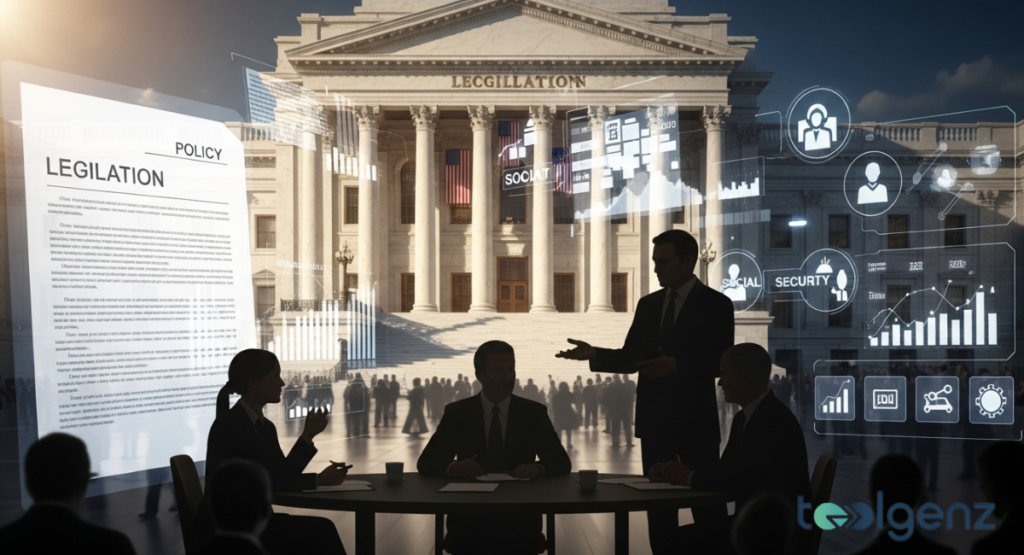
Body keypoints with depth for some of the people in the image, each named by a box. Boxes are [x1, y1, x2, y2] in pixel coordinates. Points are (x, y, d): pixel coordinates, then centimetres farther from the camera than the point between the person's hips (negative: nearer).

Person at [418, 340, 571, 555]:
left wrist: (538, 468, -22)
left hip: (519, 518, 1)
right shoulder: (456, 413, 5)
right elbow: (426, 463, 1)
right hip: (468, 516, 0)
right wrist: (453, 467, -22)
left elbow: (562, 462, 2)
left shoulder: (534, 413, 5)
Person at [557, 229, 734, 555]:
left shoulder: (716, 304, -6)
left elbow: (720, 363, -13)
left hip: (695, 418, -5)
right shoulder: (648, 304, 9)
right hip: (654, 418, 5)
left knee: (707, 501, 3)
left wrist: (677, 364, -26)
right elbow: (629, 358, 6)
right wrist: (593, 354, -11)